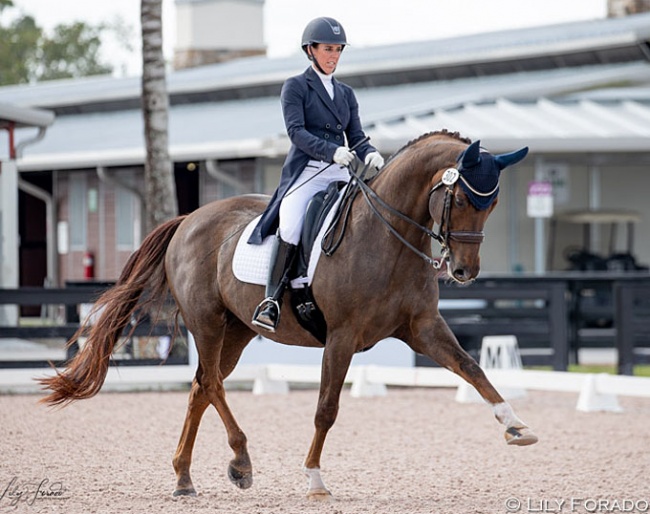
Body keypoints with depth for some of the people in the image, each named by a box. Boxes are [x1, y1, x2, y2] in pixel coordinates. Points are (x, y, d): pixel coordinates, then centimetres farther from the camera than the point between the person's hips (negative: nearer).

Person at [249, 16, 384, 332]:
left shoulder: (345, 94, 21)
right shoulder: (295, 87, 5)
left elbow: (356, 137, 14)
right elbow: (296, 131, -9)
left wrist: (370, 154, -10)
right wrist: (331, 150, -25)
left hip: (339, 175, 6)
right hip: (305, 172, -6)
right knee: (290, 228, -30)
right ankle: (272, 301, -27)